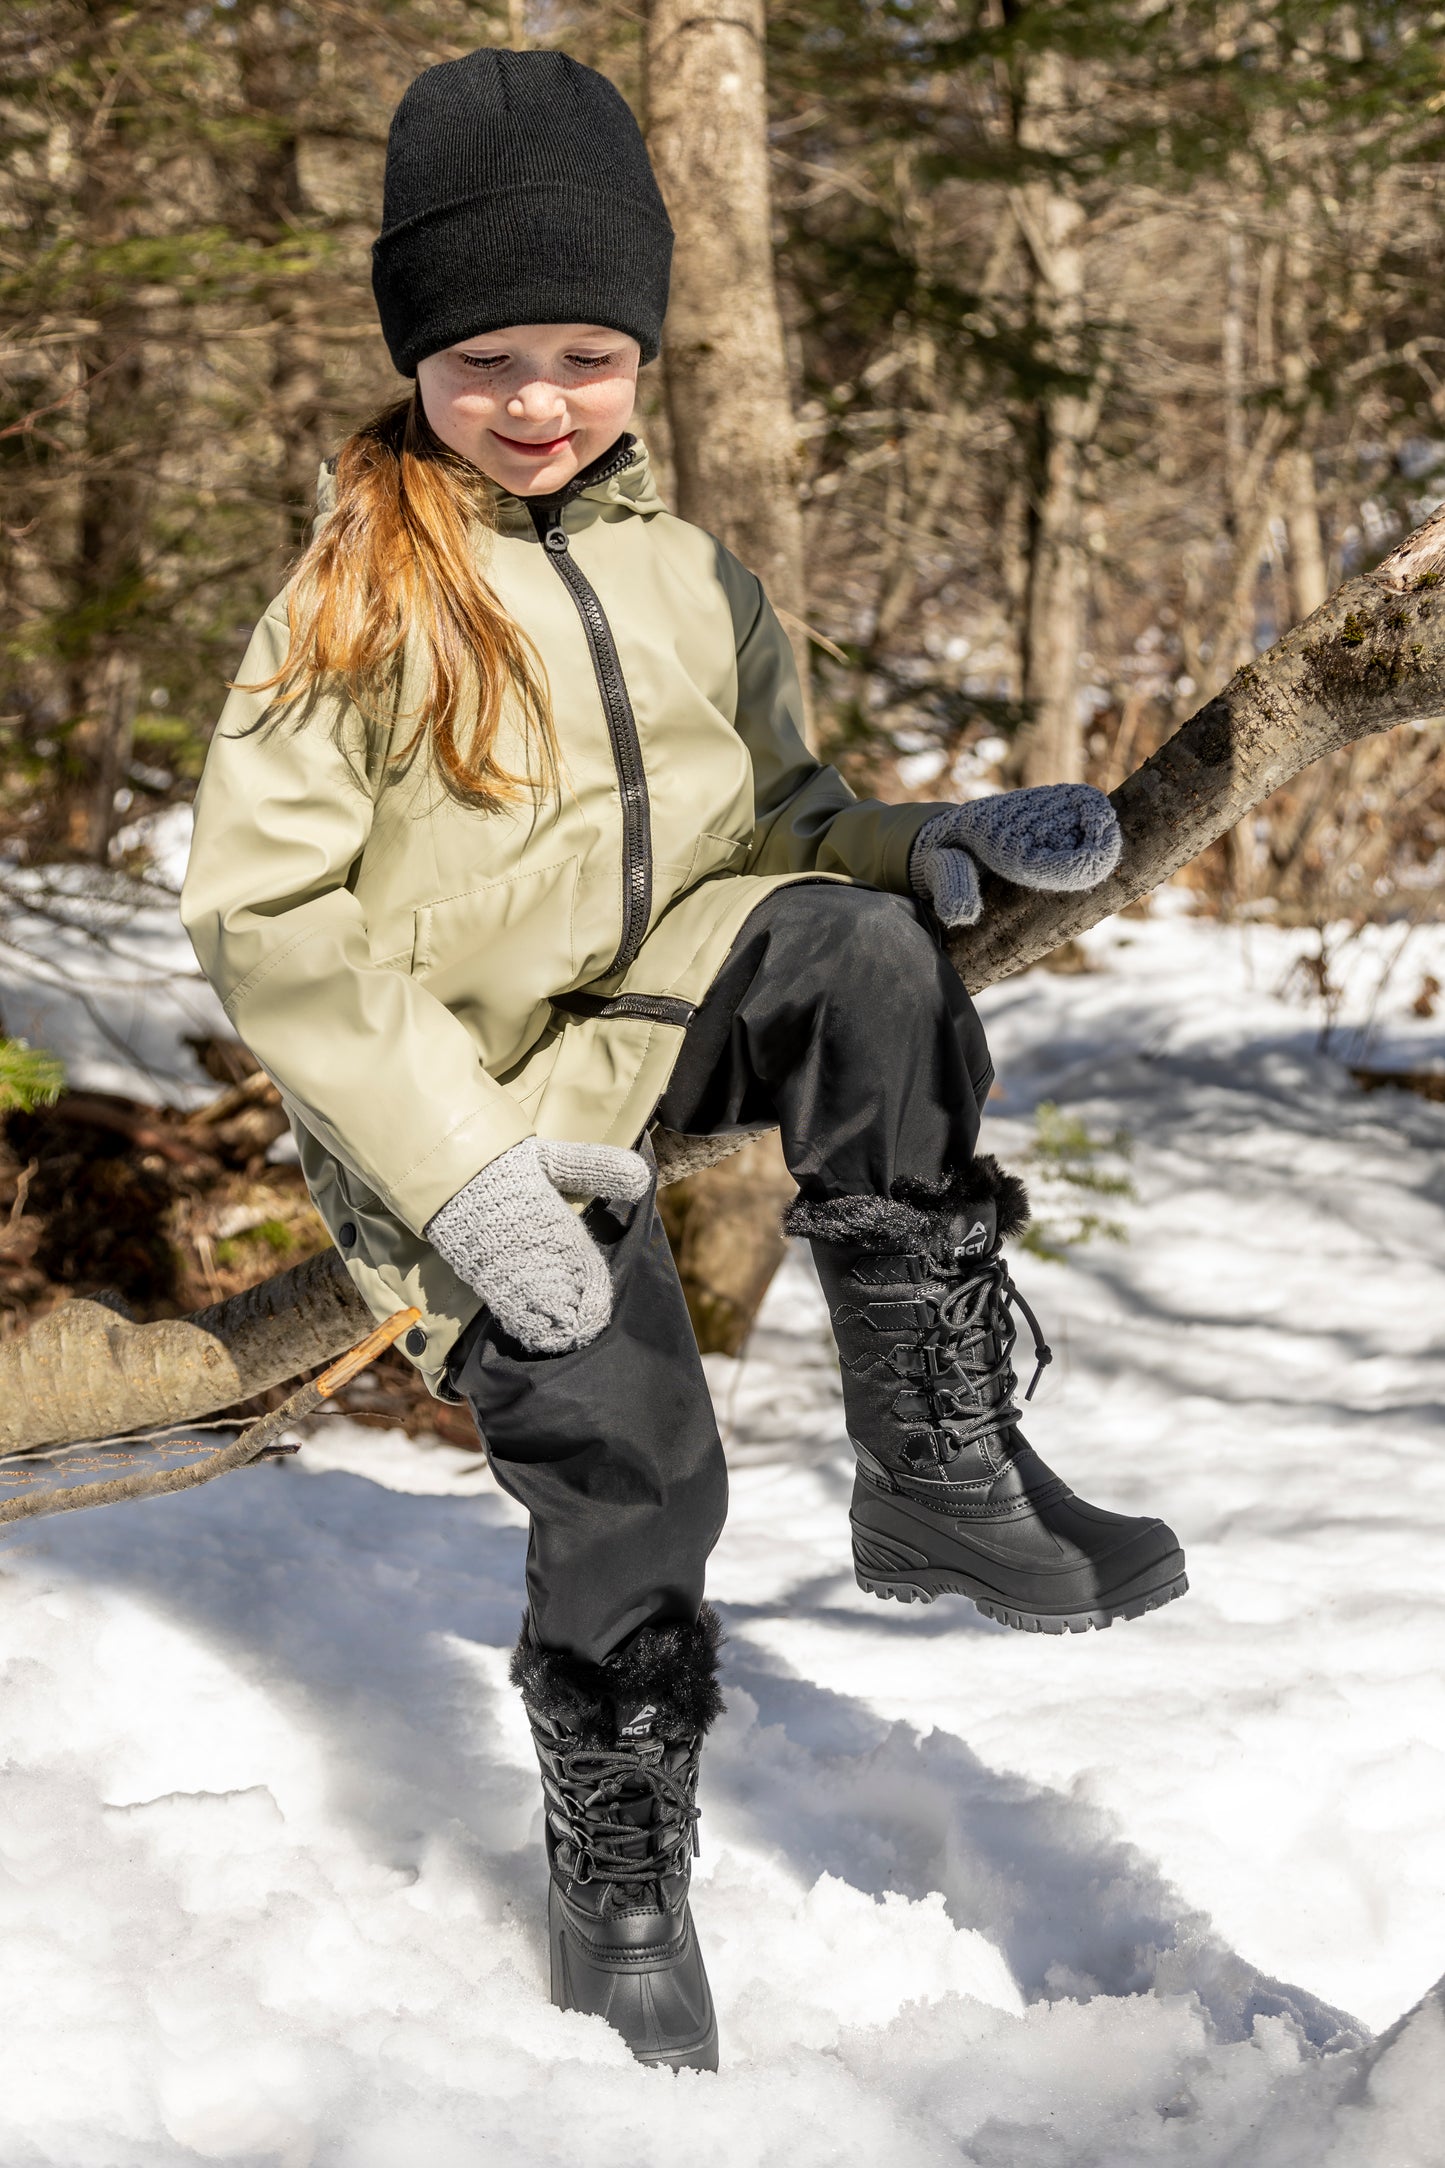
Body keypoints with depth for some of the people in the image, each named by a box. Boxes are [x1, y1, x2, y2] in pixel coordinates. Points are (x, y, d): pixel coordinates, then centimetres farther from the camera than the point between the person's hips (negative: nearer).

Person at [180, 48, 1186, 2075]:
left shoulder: (691, 583, 9)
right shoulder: (355, 603, -6)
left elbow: (780, 826, 17)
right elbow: (262, 917, -12)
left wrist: (957, 842, -5)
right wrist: (457, 1164, -22)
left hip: (663, 1013, 4)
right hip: (475, 1105, -3)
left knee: (860, 947, -27)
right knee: (628, 1467, -15)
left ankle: (940, 1458, -24)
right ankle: (621, 1885, 10)